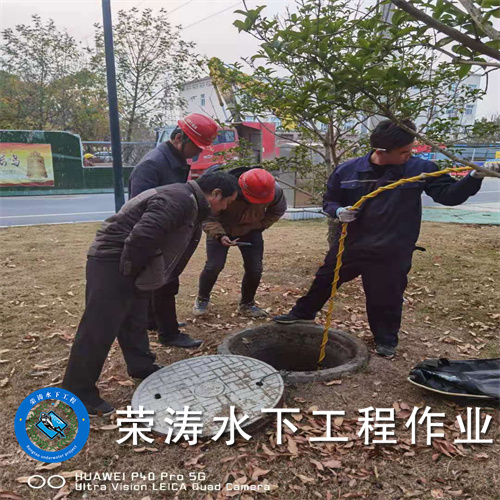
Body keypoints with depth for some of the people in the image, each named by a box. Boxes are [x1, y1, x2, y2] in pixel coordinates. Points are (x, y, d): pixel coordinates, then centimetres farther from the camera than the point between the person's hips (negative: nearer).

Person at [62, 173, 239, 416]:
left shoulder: (190, 204, 12)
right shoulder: (178, 201, -24)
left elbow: (174, 246, 20)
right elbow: (142, 237, -33)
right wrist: (128, 270, -18)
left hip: (129, 265, 10)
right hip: (112, 262, -10)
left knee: (135, 322, 20)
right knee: (99, 329, -2)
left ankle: (142, 367, 35)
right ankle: (79, 390, 11)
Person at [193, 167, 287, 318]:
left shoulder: (275, 191, -26)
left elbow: (278, 211, -2)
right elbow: (208, 217, -27)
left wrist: (260, 226, -12)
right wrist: (219, 235, -45)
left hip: (250, 231, 3)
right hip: (221, 229, -3)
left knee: (255, 269, -4)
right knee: (214, 266, -12)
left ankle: (247, 304, 20)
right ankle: (202, 300, 15)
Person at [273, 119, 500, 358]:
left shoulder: (420, 169, -10)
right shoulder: (347, 170, -7)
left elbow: (449, 195, -8)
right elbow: (329, 200, 4)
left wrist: (474, 177, -24)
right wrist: (338, 211, -18)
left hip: (391, 252, -2)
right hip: (349, 244, 2)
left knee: (385, 298, 10)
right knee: (324, 280, 18)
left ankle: (386, 339, 37)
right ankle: (303, 313, 43)